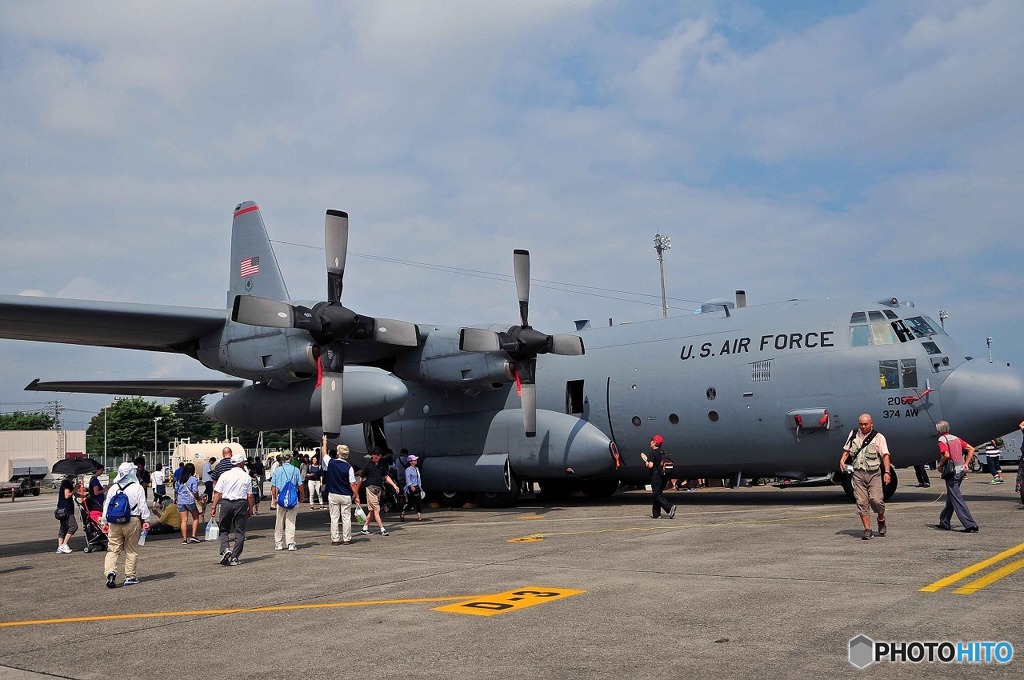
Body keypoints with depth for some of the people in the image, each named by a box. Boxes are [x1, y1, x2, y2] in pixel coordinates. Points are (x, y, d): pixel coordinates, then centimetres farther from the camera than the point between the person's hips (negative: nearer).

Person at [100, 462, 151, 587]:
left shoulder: (113, 488, 6)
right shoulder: (138, 488, -4)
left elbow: (106, 506, 9)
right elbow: (143, 506, -4)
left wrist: (104, 522, 17)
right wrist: (146, 521, 3)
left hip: (114, 522, 2)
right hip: (132, 521, -2)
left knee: (113, 550, 4)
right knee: (131, 550, 7)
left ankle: (110, 571, -17)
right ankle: (130, 576, 11)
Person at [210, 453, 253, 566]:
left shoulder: (224, 475, 2)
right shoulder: (246, 476, 1)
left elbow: (217, 493, -2)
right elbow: (250, 495, 1)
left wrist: (214, 507, 3)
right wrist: (250, 509, 10)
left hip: (226, 503, 1)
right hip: (241, 503, -1)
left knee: (224, 530, 14)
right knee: (239, 532, 6)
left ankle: (225, 549, -11)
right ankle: (234, 558, 4)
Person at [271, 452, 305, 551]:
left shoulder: (277, 470, 3)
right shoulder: (296, 470, -2)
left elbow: (273, 487, 5)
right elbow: (300, 486, 0)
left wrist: (274, 498, 14)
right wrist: (302, 496, 13)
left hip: (281, 498, 1)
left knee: (279, 522, 10)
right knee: (291, 522, 2)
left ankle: (278, 544, 15)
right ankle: (291, 544, -2)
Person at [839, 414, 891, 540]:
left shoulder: (878, 437, 1)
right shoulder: (853, 435, 12)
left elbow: (885, 455, -5)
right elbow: (847, 450, 22)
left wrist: (887, 472, -15)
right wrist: (842, 460, 3)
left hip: (874, 473, -3)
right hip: (858, 473, 3)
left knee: (875, 499, -12)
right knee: (861, 502, -3)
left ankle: (881, 519, 19)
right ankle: (867, 530, 3)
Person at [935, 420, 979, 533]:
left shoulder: (942, 440, -9)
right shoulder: (956, 438, 13)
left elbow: (946, 455, -23)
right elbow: (971, 449, 11)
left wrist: (940, 465, -7)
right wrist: (966, 464, 10)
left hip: (951, 472, -8)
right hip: (961, 470, 8)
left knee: (957, 499, -7)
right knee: (950, 497, 18)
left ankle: (971, 525, -13)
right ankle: (944, 522, 27)